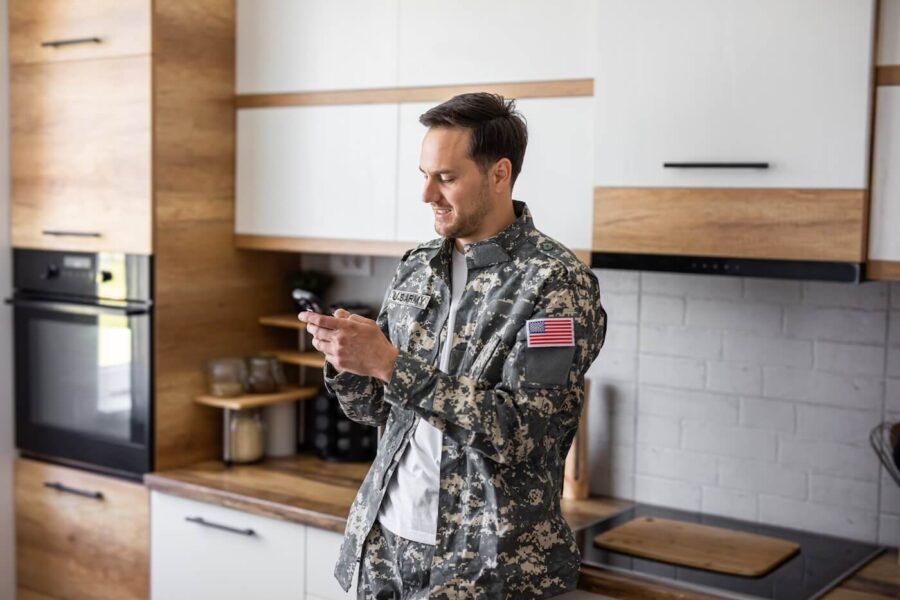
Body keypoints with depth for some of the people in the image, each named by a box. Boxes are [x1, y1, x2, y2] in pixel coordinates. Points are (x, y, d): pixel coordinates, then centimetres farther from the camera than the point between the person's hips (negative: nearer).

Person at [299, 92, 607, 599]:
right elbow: (374, 408, 10)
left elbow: (522, 432, -23)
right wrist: (346, 358, -11)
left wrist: (389, 363, -24)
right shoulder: (417, 269, 5)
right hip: (384, 540, 6)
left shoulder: (558, 282, -14)